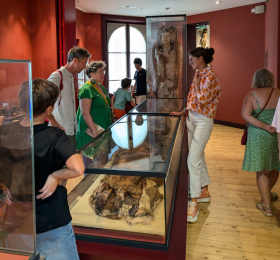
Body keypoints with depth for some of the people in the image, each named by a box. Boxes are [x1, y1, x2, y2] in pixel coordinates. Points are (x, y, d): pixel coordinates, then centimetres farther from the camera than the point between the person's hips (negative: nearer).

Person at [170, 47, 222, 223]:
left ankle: (194, 202, -6)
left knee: (193, 159, -13)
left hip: (203, 121, -9)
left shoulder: (210, 75, -14)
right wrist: (183, 112, 16)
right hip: (192, 118, 9)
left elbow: (202, 99, -21)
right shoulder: (198, 74, 12)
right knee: (198, 155, 15)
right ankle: (204, 191, 29)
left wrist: (196, 83, -10)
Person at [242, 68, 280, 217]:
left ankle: (266, 205, 11)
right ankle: (267, 193, 44)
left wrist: (265, 126, -16)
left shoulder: (252, 95, -5)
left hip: (259, 136, -3)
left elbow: (245, 115, -18)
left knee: (262, 170, 5)